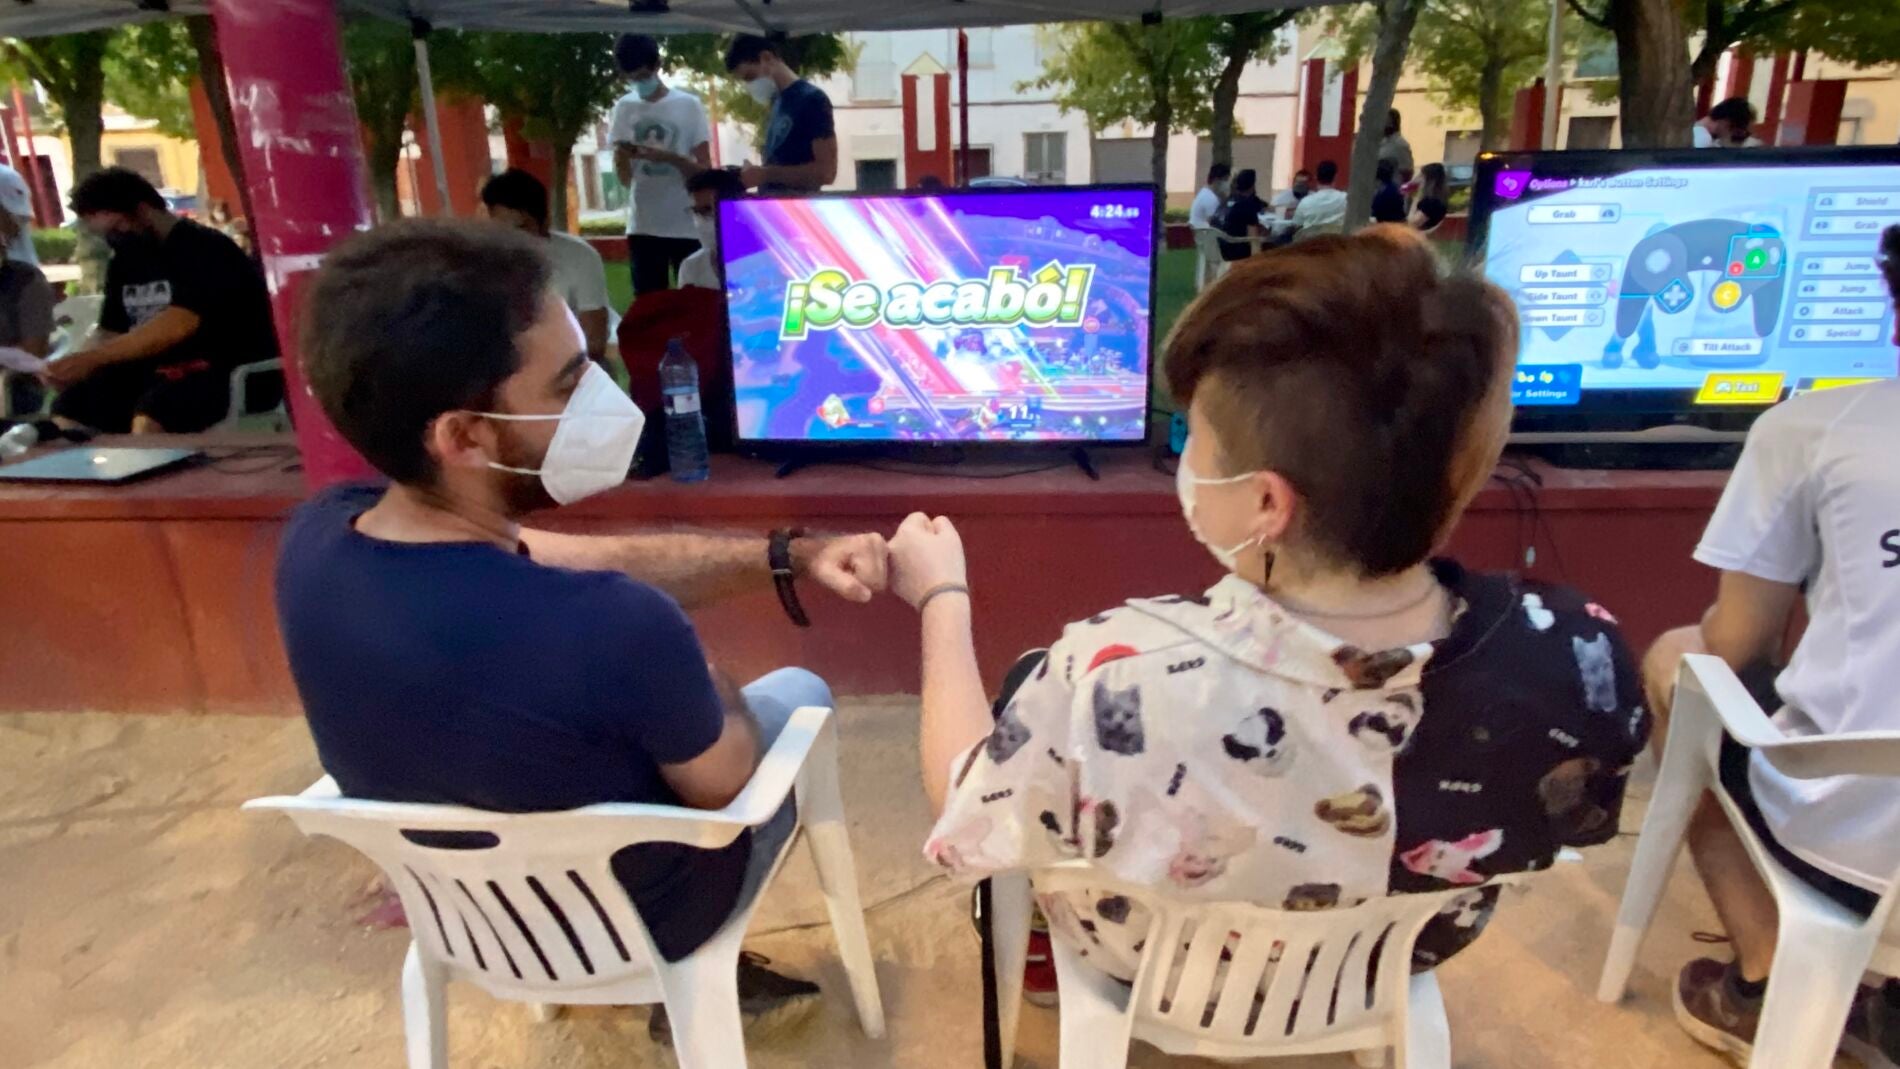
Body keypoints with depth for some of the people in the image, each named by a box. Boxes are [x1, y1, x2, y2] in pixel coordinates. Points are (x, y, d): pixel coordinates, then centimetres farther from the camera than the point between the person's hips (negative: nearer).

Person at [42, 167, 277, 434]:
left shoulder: (204, 250, -11)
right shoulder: (125, 261, 15)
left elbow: (177, 326, -24)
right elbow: (109, 332, 16)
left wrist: (93, 358, -24)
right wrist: (76, 366, -5)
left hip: (230, 373, -8)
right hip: (158, 370, 8)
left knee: (149, 419, -33)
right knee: (70, 407, -5)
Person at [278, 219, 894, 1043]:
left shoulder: (315, 535, -20)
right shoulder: (615, 629, -42)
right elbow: (726, 787, -20)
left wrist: (791, 556, -12)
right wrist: (677, 669, -3)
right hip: (636, 927, -4)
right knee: (799, 695, 19)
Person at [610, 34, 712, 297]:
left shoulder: (689, 105, 1)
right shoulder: (623, 108, 9)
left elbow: (705, 170, -2)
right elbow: (625, 179, 8)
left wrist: (670, 157, -20)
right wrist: (622, 157, -13)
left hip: (688, 227, -2)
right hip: (642, 227, 2)